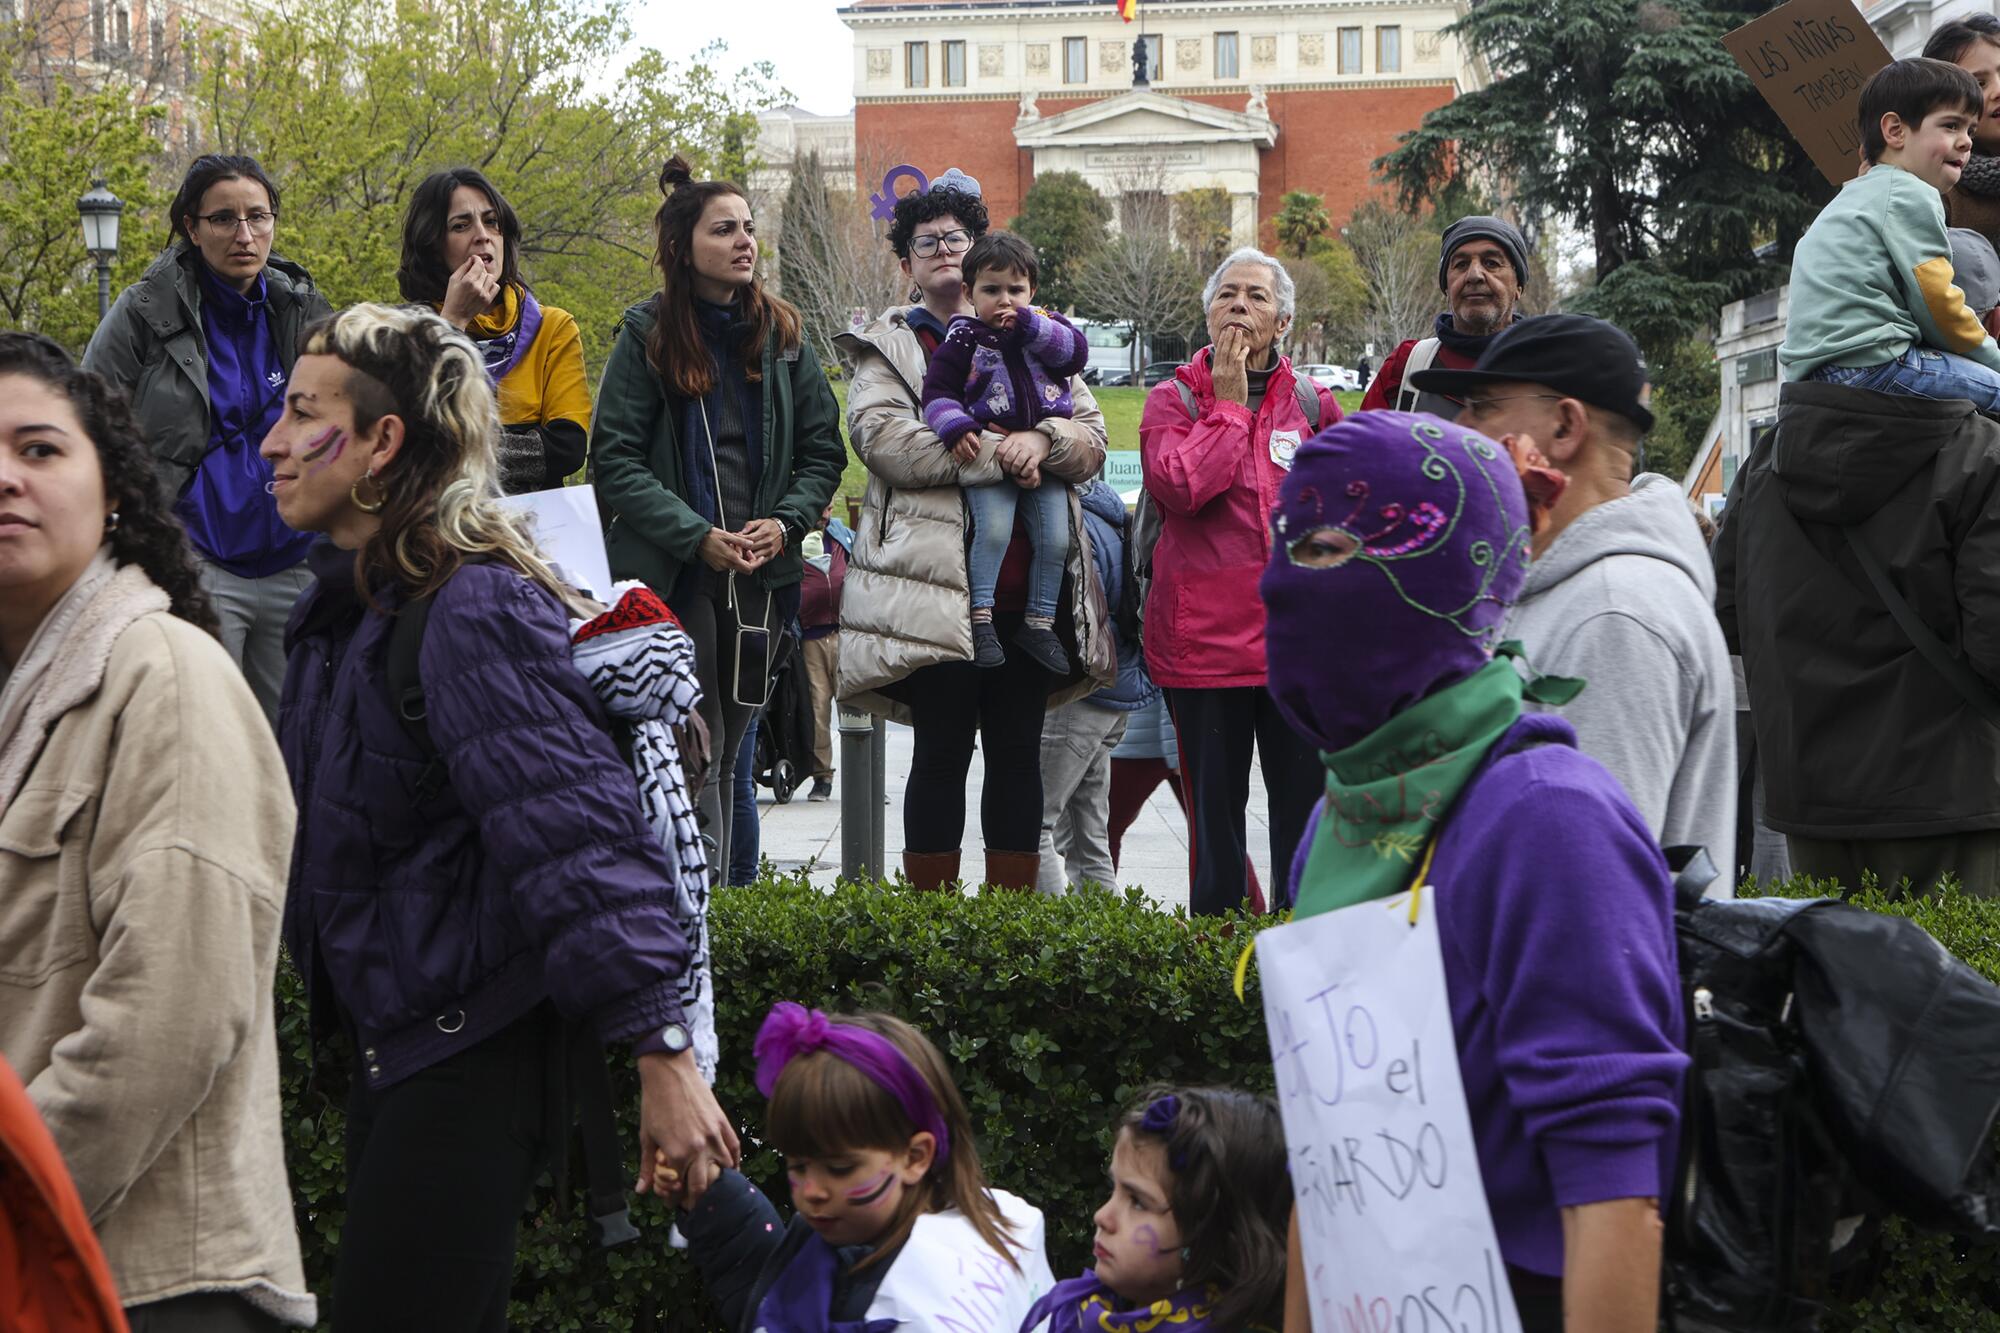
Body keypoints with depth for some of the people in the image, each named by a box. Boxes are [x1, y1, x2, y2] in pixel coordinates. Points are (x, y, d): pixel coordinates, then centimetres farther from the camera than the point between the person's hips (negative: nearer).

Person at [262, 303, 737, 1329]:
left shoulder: (476, 616, -21)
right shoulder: (344, 605, 10)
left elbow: (581, 840, -26)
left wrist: (664, 1060, -29)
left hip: (474, 1051, -10)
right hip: (393, 1040, 10)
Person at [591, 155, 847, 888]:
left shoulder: (781, 335, 10)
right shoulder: (647, 337, -1)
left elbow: (823, 452, 11)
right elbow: (614, 459, -6)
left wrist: (785, 524, -8)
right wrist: (697, 536, -16)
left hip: (762, 578, 4)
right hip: (672, 577, -4)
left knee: (727, 752, 9)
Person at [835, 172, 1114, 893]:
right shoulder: (886, 347, 8)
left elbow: (1093, 439, 11)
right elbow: (883, 437, -10)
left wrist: (1042, 439, -12)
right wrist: (994, 453, -16)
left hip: (1028, 586, 4)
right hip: (936, 586, -3)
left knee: (1018, 753, 8)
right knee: (942, 754, -1)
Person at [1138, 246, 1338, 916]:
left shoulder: (1313, 404, 11)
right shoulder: (1173, 400, 4)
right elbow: (1179, 485, -16)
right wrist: (1227, 403, -7)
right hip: (1204, 633, -2)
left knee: (1306, 806, 4)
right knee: (1215, 806, 6)